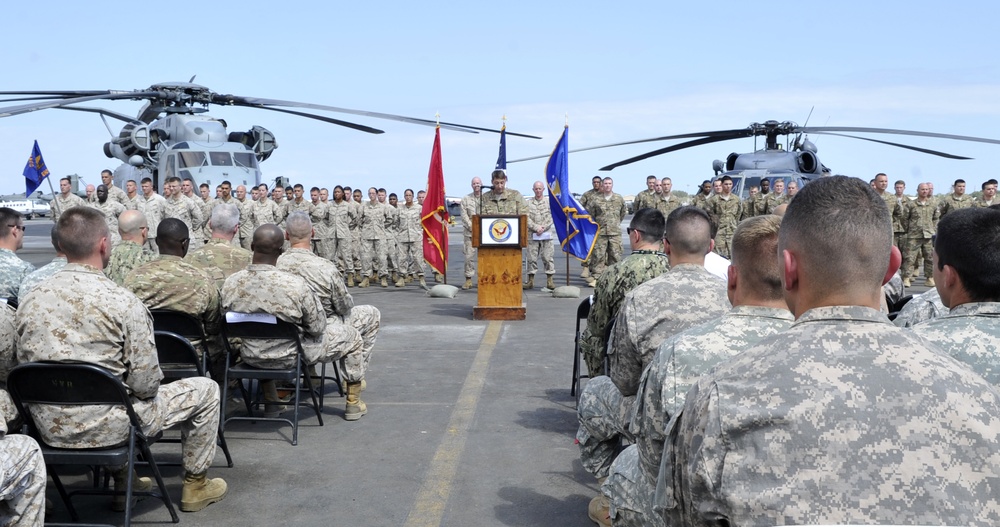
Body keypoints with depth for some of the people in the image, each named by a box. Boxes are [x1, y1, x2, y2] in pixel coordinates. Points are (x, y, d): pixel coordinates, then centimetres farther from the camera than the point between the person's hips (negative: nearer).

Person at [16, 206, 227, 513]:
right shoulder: (122, 302, -19)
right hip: (104, 428, -6)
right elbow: (145, 383, -17)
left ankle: (123, 483, 41)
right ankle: (195, 485, 25)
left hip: (49, 429, 7)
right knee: (205, 389, 12)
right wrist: (146, 388, 5)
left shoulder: (31, 300, -3)